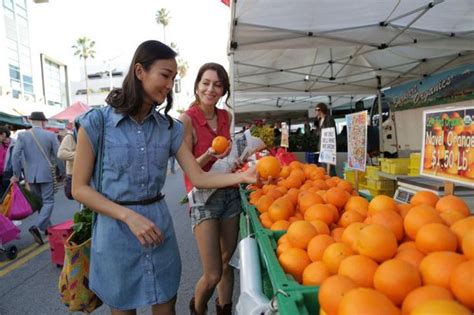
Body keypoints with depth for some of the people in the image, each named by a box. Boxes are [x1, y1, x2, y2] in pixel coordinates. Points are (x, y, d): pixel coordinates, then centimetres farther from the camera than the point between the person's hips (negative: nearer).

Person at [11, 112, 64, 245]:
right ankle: (37, 227, -17)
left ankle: (47, 227, 27)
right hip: (46, 174, -3)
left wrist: (17, 174, 0)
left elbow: (15, 155, -8)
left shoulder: (22, 135, -1)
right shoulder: (50, 135, -5)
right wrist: (62, 172, 6)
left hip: (30, 175, 3)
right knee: (48, 202, 2)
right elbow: (58, 155, -5)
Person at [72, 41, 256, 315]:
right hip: (116, 229, -2)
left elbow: (198, 177, -2)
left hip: (159, 226, 3)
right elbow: (79, 188, -8)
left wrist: (243, 176, -16)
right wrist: (130, 216, -19)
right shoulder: (97, 122, -10)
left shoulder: (170, 128, 1)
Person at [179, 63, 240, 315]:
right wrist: (210, 155, -27)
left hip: (229, 192, 6)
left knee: (228, 262, 12)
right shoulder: (187, 120, -11)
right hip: (203, 196, -5)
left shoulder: (226, 117, 6)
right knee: (212, 274, -3)